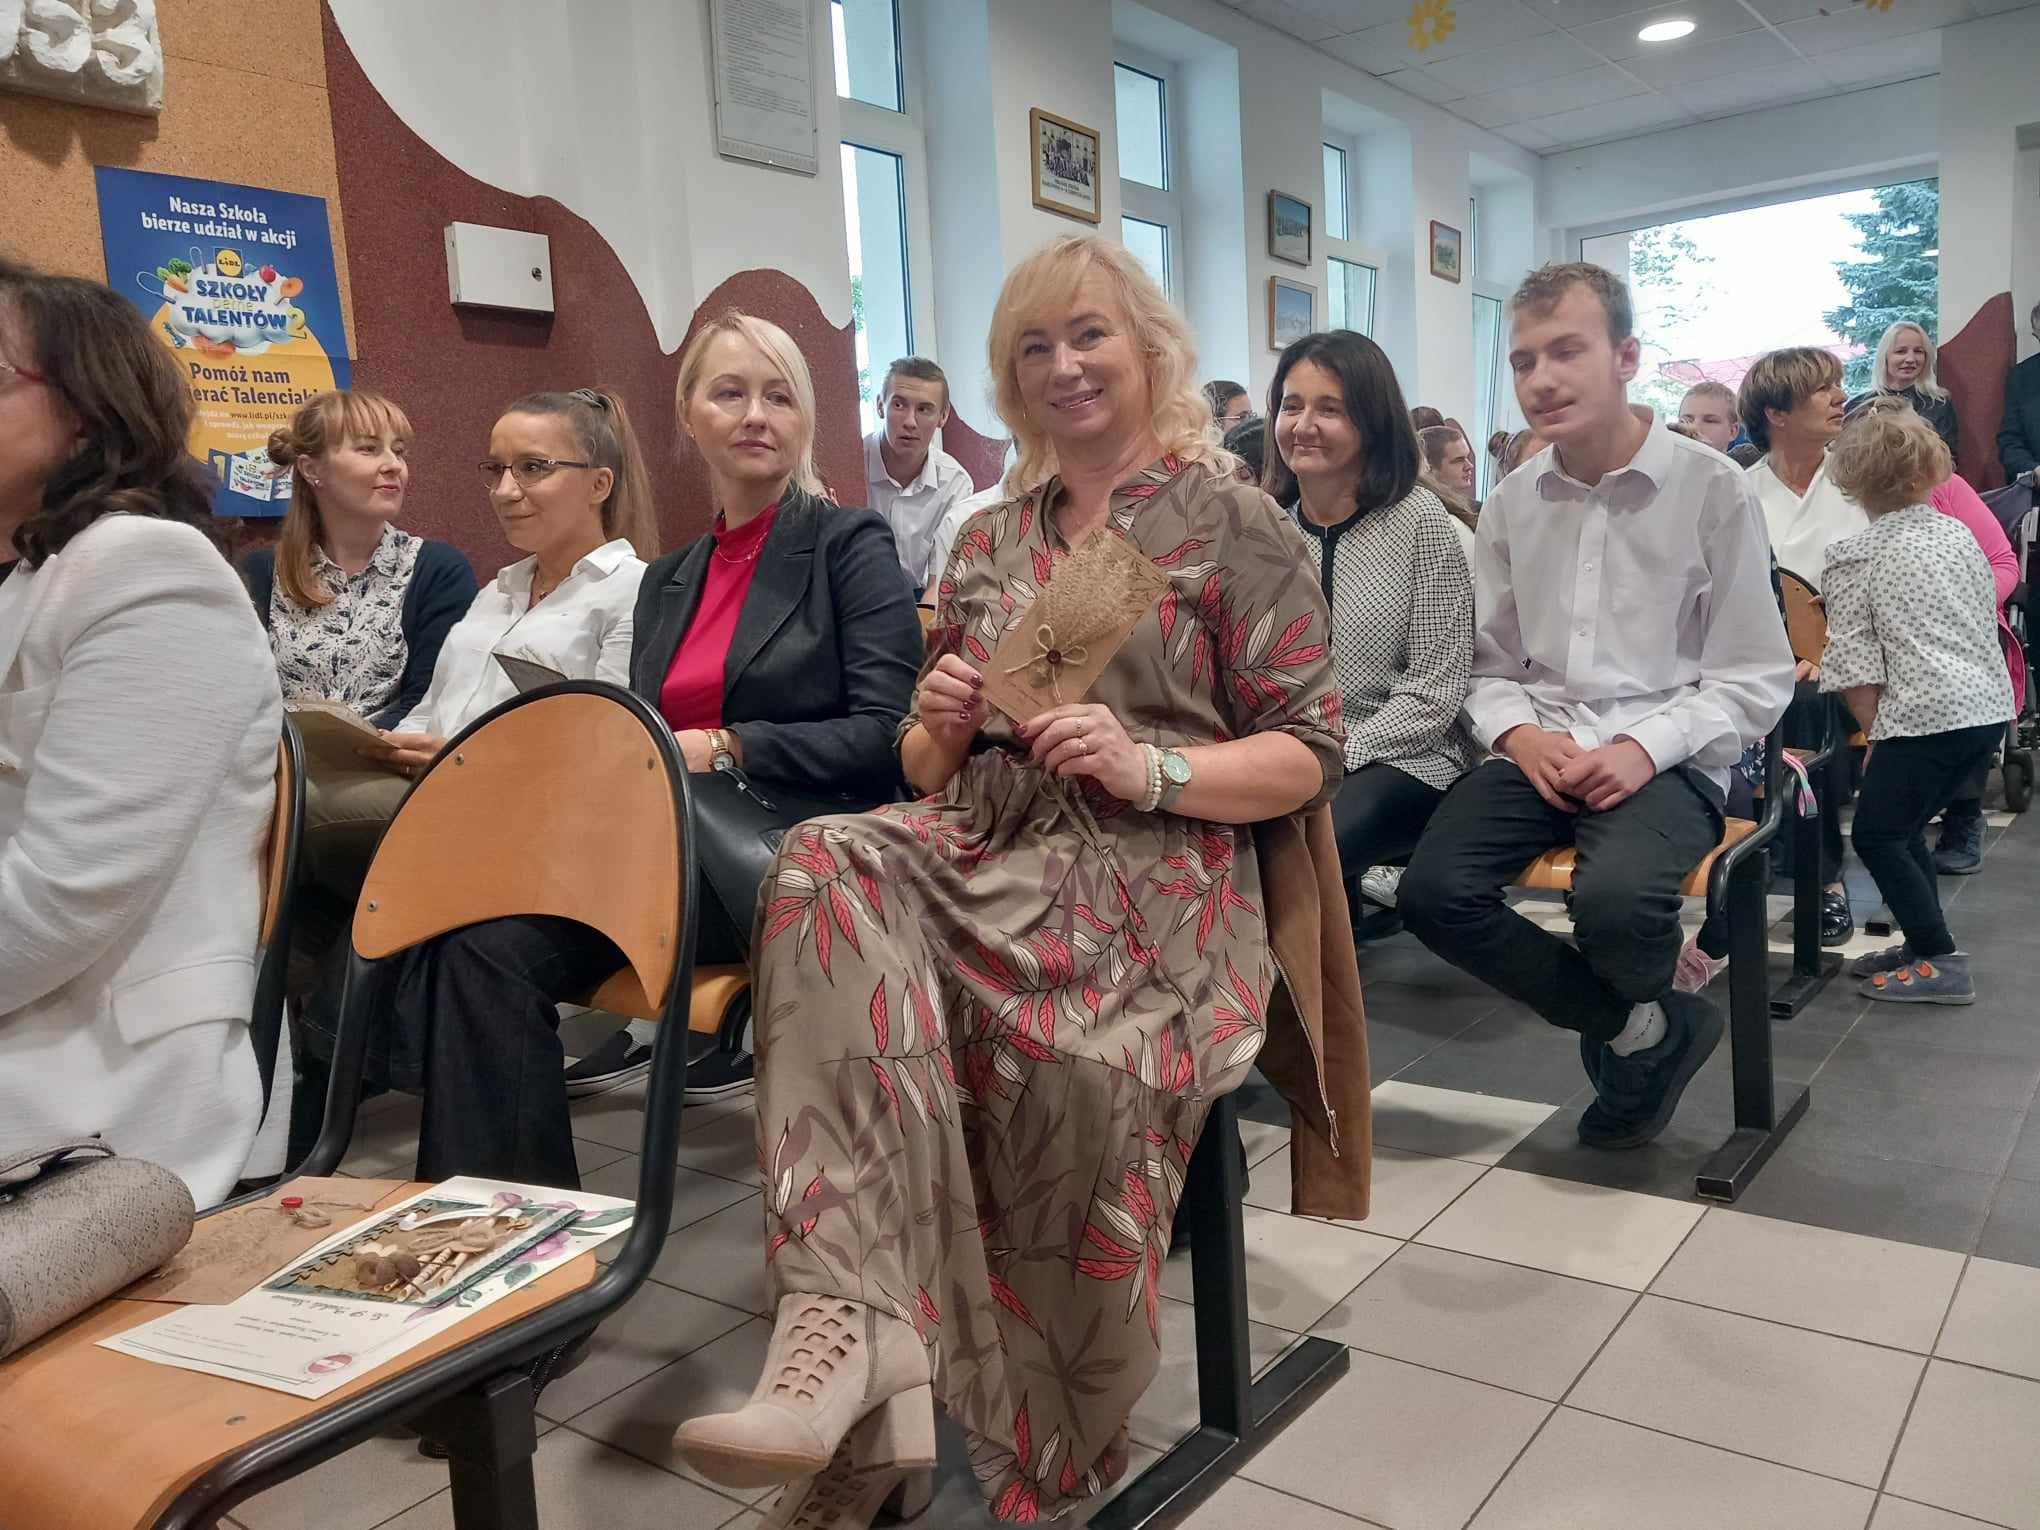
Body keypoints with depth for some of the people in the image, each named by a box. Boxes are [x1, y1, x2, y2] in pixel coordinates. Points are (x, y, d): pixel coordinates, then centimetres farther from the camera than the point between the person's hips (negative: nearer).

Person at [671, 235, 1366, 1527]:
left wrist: (1148, 767, -17)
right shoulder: (988, 544, 19)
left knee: (1058, 1061, -35)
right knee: (829, 870, -29)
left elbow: (1309, 756, 0)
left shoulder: (1237, 527, 5)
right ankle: (856, 1335, -36)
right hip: (990, 857, 4)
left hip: (1155, 882, -4)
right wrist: (938, 724, -2)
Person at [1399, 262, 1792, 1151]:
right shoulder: (1511, 503, 7)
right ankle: (1644, 1028, 2)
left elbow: (1754, 680, -3)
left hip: (1670, 759, -4)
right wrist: (1521, 734, -9)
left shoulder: (1712, 488, -5)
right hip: (1539, 750, 4)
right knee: (1434, 893, -21)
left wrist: (1647, 747, -19)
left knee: (1616, 901, -34)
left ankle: (1635, 1016, 8)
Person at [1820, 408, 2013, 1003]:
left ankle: (1942, 964, 3)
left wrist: (1877, 732, 2)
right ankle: (1923, 943, 23)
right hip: (1991, 702, 8)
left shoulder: (1852, 557, -5)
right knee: (1903, 827, 19)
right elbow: (1989, 614, 18)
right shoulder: (1958, 534, 12)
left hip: (1927, 711, -7)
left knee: (1876, 835, 4)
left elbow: (1854, 663, -8)